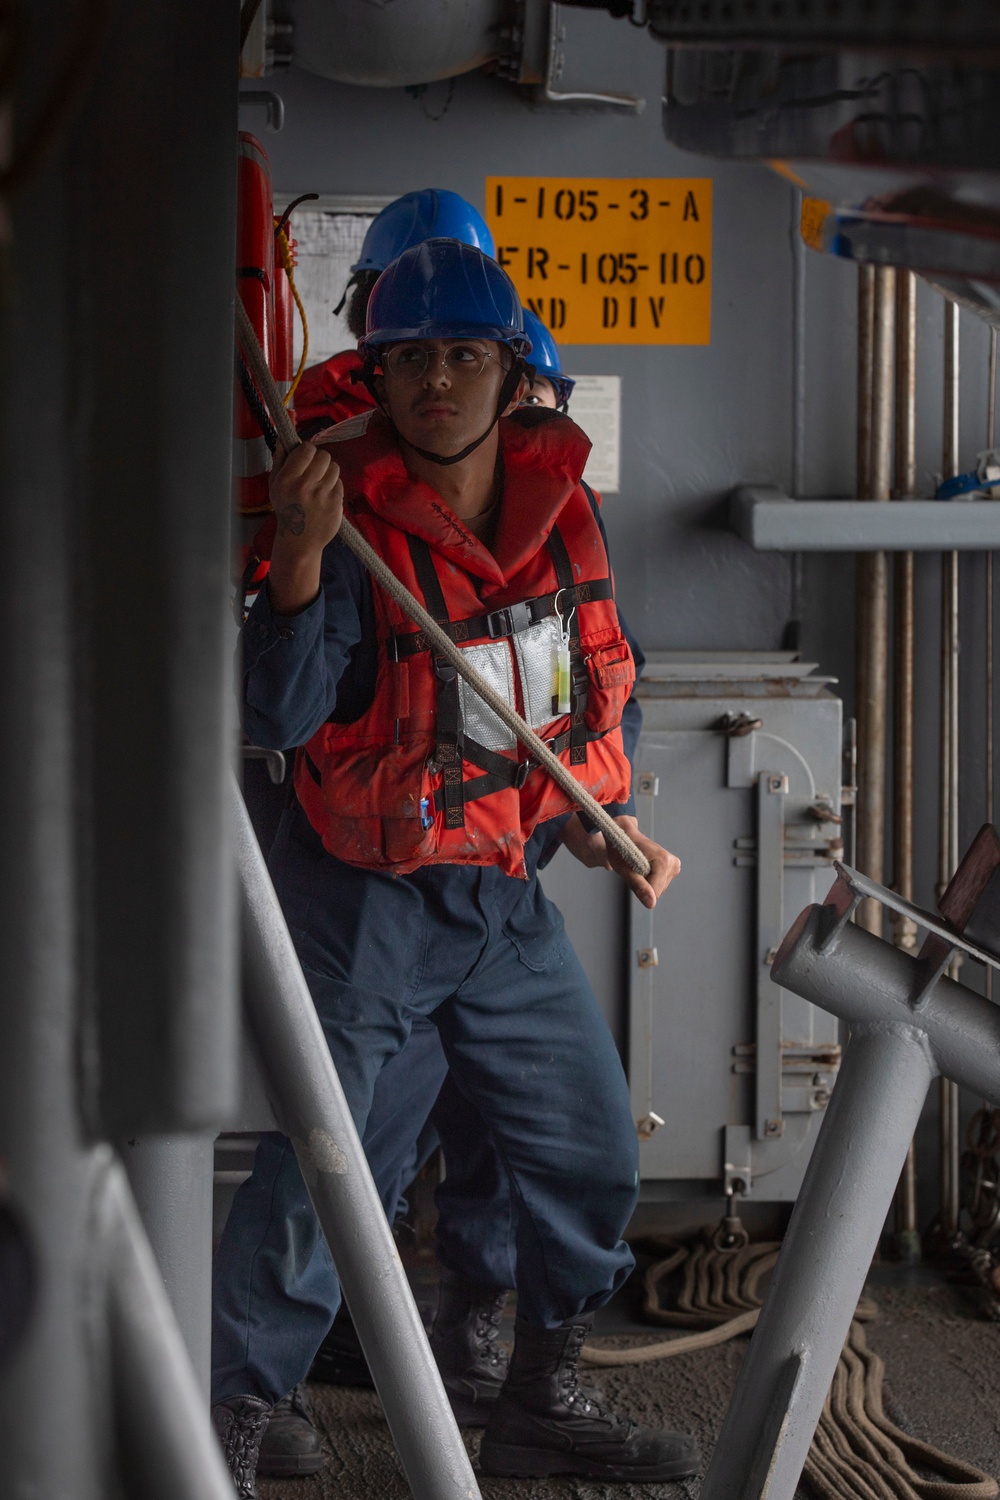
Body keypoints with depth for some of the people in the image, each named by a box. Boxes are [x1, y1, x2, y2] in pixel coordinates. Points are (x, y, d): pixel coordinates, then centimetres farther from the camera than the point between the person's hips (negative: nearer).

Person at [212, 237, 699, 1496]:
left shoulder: (562, 507, 2)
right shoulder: (350, 519, -16)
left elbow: (595, 682, 17)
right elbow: (281, 716, -26)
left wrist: (614, 823, 7)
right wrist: (301, 555, -37)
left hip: (505, 893, 6)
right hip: (361, 895, -6)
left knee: (590, 1151, 11)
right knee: (312, 1168, -9)